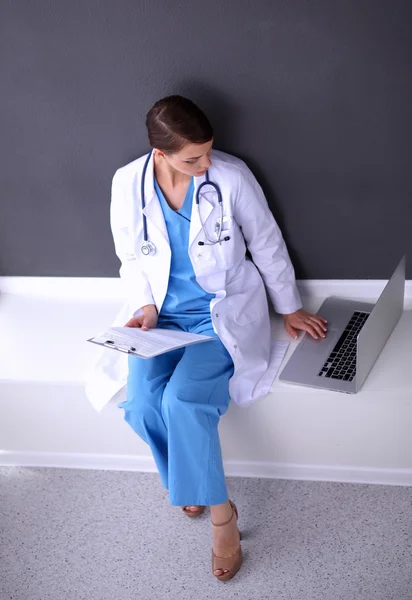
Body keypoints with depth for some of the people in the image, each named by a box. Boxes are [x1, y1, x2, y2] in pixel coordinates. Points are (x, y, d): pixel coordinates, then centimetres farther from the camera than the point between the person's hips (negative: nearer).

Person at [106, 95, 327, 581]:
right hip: (161, 314, 3)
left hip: (223, 312, -3)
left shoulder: (231, 176, -14)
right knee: (141, 404, -21)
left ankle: (220, 512, -5)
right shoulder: (127, 184, -7)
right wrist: (145, 307, -11)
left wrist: (290, 308, 6)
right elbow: (132, 258, 6)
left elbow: (266, 244, -1)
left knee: (183, 399, -26)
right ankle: (187, 482, 10)